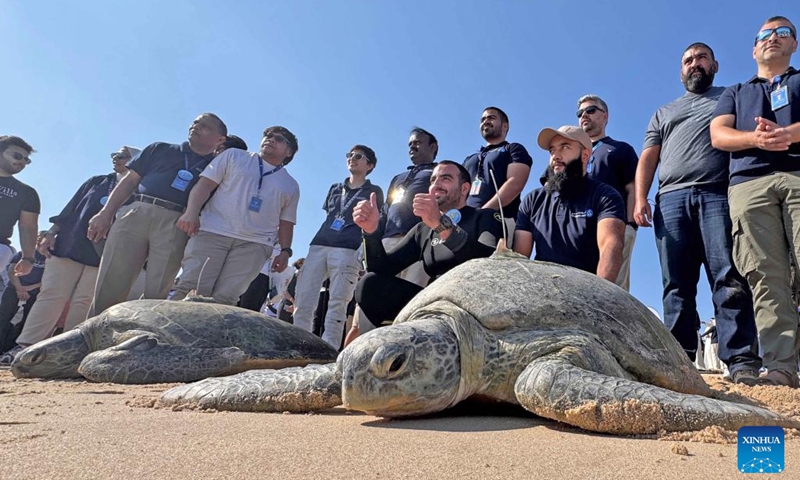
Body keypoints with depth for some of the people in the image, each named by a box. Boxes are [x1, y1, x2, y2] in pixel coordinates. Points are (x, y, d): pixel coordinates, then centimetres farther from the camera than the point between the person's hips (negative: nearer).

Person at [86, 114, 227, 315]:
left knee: (156, 294, -7)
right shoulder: (160, 149, 23)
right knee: (109, 287, -5)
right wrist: (105, 213, 8)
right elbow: (130, 181, 18)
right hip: (136, 214, 2)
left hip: (175, 226, -1)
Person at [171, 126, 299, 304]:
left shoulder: (291, 186, 22)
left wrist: (285, 251, 3)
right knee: (193, 289, -15)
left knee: (224, 298, -14)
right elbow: (205, 184, 7)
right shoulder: (234, 156, 17)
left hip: (254, 244, 1)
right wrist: (192, 212, -9)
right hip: (212, 232, -1)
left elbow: (286, 223, 19)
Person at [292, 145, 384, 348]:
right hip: (319, 246, 5)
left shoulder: (373, 192, 13)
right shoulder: (335, 188, 27)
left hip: (347, 250, -5)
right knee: (302, 299, -4)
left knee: (337, 303, -10)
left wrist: (363, 250, -8)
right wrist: (318, 242, 17)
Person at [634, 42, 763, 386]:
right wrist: (640, 199, 1)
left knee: (729, 280, -15)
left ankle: (742, 362, -16)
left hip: (718, 195, -2)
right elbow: (648, 158, 19)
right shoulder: (663, 113, 32)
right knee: (677, 286, -5)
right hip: (671, 199, 2)